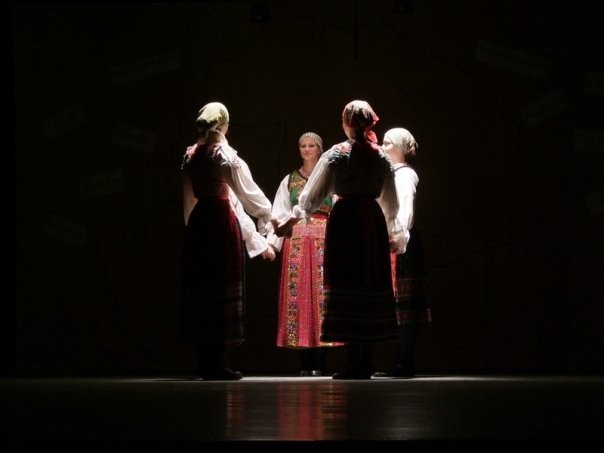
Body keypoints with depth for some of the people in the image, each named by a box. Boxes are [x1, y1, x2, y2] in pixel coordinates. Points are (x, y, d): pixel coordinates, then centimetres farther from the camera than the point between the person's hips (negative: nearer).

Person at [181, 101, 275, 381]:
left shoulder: (190, 156, 8)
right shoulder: (224, 155, -9)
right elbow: (247, 191, -4)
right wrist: (268, 216, 9)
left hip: (197, 222, 6)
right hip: (222, 220, -6)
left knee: (201, 286, 9)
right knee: (222, 287, -3)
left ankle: (204, 361, 11)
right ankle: (216, 363, -4)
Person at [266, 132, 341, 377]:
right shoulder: (289, 181, 13)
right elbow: (279, 214, 8)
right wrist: (272, 242, -5)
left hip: (324, 241, -2)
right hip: (296, 240, 2)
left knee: (321, 293, -7)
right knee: (297, 293, -3)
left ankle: (319, 363, -5)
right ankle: (305, 364, 0)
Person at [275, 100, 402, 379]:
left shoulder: (336, 154, -3)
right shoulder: (381, 157, 9)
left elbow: (314, 194, 0)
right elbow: (391, 204, 16)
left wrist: (291, 221, 11)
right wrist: (390, 231, 31)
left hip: (345, 219, -3)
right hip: (374, 221, 4)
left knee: (347, 287, -3)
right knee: (372, 286, 6)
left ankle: (353, 363, -7)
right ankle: (366, 363, 5)